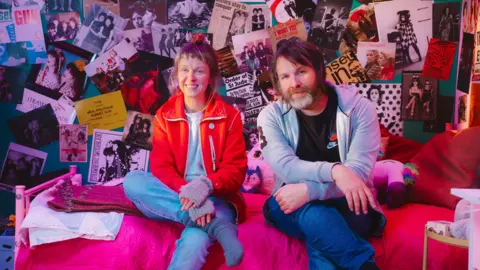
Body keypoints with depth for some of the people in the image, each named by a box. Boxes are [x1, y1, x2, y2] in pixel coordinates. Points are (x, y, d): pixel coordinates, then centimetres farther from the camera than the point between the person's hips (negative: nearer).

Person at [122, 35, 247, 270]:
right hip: (176, 197, 5)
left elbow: (235, 170, -5)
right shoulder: (164, 116, 5)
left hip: (216, 197, -4)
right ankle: (220, 226, -35)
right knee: (132, 181, -29)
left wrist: (206, 185, -29)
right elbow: (161, 167, -5)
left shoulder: (229, 116, 0)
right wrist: (185, 192, -28)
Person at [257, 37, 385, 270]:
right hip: (295, 207, 1)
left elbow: (360, 172, -17)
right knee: (313, 216, -35)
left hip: (345, 204, -1)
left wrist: (309, 190, -33)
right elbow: (286, 168, -19)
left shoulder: (359, 108, -7)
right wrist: (334, 170, -38)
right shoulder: (271, 116, -3)